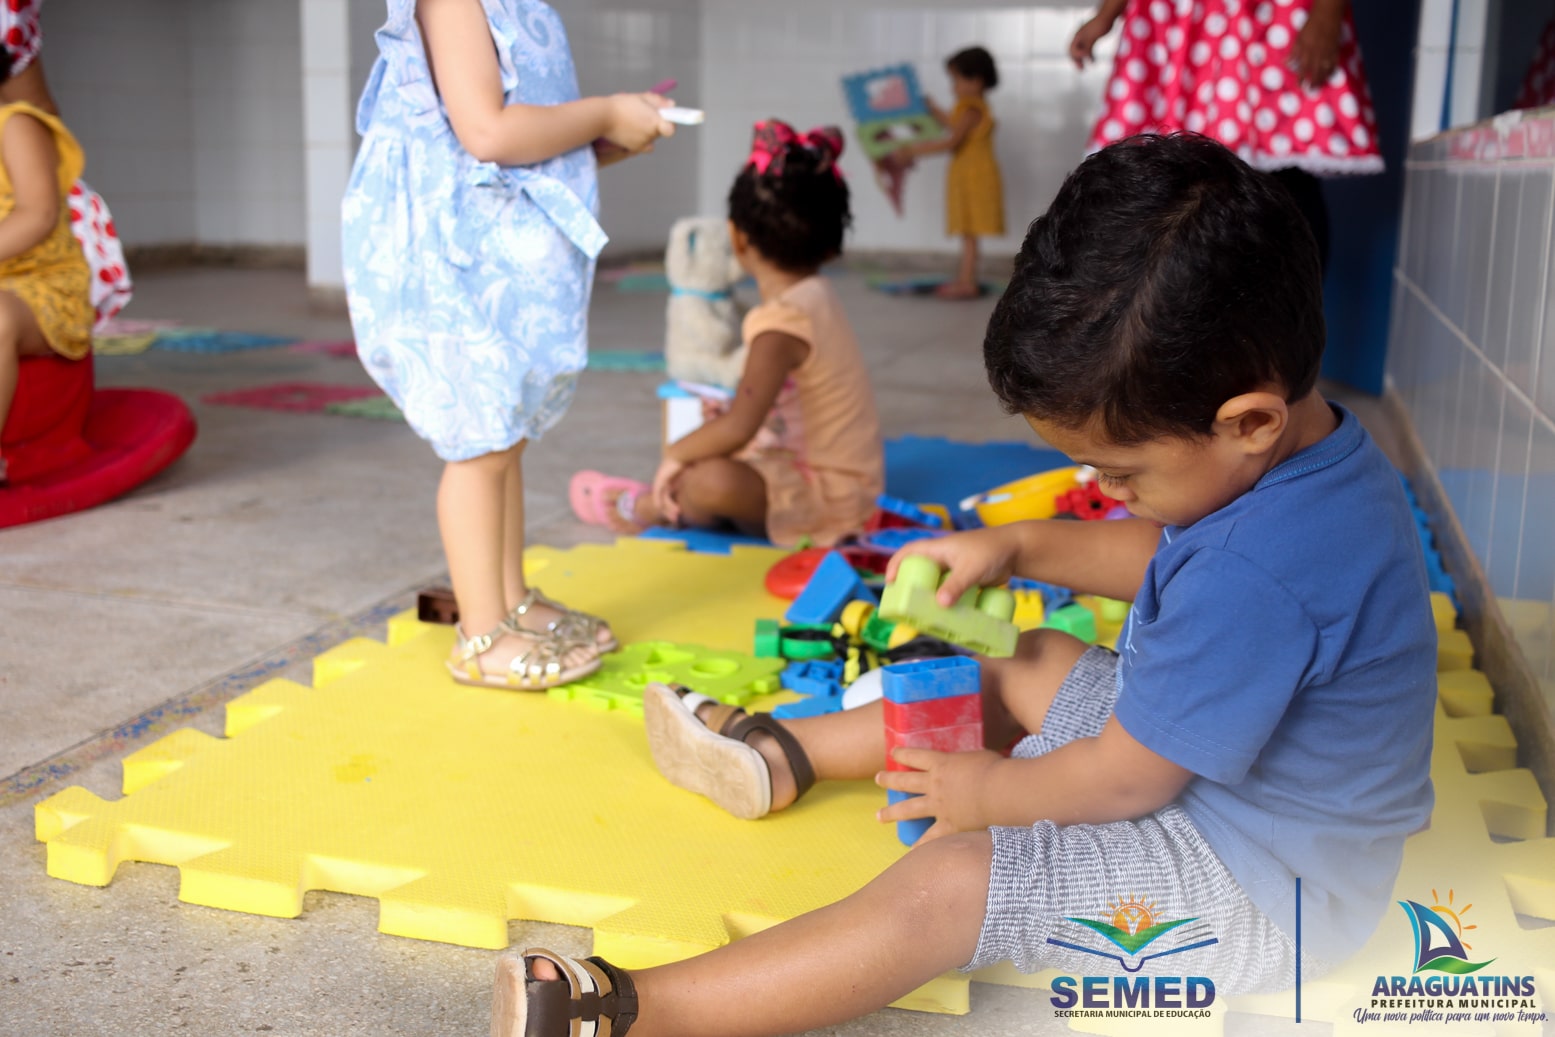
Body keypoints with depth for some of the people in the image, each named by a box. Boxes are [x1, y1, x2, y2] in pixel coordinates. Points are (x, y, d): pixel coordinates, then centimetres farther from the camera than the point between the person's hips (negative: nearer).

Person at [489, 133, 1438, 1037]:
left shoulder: (1259, 577, -37)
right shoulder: (1303, 451, -5)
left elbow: (1124, 779, -26)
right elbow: (1163, 556, 14)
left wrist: (992, 790, -9)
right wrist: (1015, 547, 3)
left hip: (1259, 889, -10)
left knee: (946, 886, -21)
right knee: (1035, 670, 19)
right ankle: (780, 753, 32)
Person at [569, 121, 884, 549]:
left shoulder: (781, 325, -25)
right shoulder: (817, 295, 5)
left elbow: (737, 429, -31)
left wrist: (675, 453, -16)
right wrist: (732, 414, 15)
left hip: (827, 497, -11)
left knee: (711, 477, -31)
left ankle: (648, 507, -3)